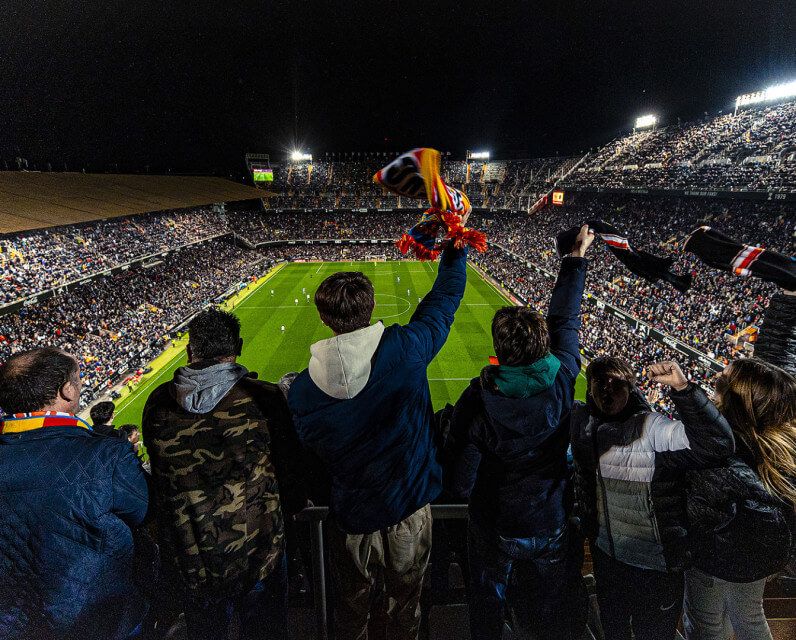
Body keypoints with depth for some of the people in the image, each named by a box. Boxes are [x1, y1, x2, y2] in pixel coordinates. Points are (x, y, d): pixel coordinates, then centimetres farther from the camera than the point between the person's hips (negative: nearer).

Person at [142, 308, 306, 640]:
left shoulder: (158, 403, -11)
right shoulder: (263, 398, -21)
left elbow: (158, 473, 3)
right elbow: (289, 467, -10)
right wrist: (291, 505, 11)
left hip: (188, 560, 3)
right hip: (258, 553, -2)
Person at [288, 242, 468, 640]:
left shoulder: (302, 390, -17)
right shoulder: (404, 349, -23)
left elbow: (308, 450, -3)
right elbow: (445, 298, -8)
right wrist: (456, 247, 6)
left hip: (352, 516, 1)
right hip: (408, 507, 0)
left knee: (352, 604, 28)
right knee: (404, 600, 26)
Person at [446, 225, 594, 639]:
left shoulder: (477, 401, -31)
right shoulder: (561, 381, -23)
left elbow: (460, 484, -24)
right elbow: (565, 319, -6)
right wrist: (578, 256, 6)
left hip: (494, 530, -2)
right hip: (551, 526, 3)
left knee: (487, 603, 26)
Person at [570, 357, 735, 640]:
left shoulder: (653, 428, -24)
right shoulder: (582, 422, -9)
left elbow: (718, 445, -36)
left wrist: (682, 388, -41)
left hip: (655, 566, -4)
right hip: (604, 554, 5)